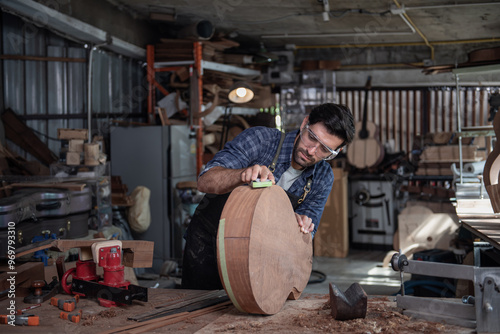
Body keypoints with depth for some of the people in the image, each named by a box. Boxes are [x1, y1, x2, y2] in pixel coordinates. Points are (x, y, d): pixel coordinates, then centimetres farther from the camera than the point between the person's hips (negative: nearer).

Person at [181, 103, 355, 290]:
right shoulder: (260, 139, -21)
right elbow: (205, 181, -29)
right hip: (209, 243, -3)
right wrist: (244, 174, -48)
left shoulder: (323, 178, -8)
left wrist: (300, 224, -30)